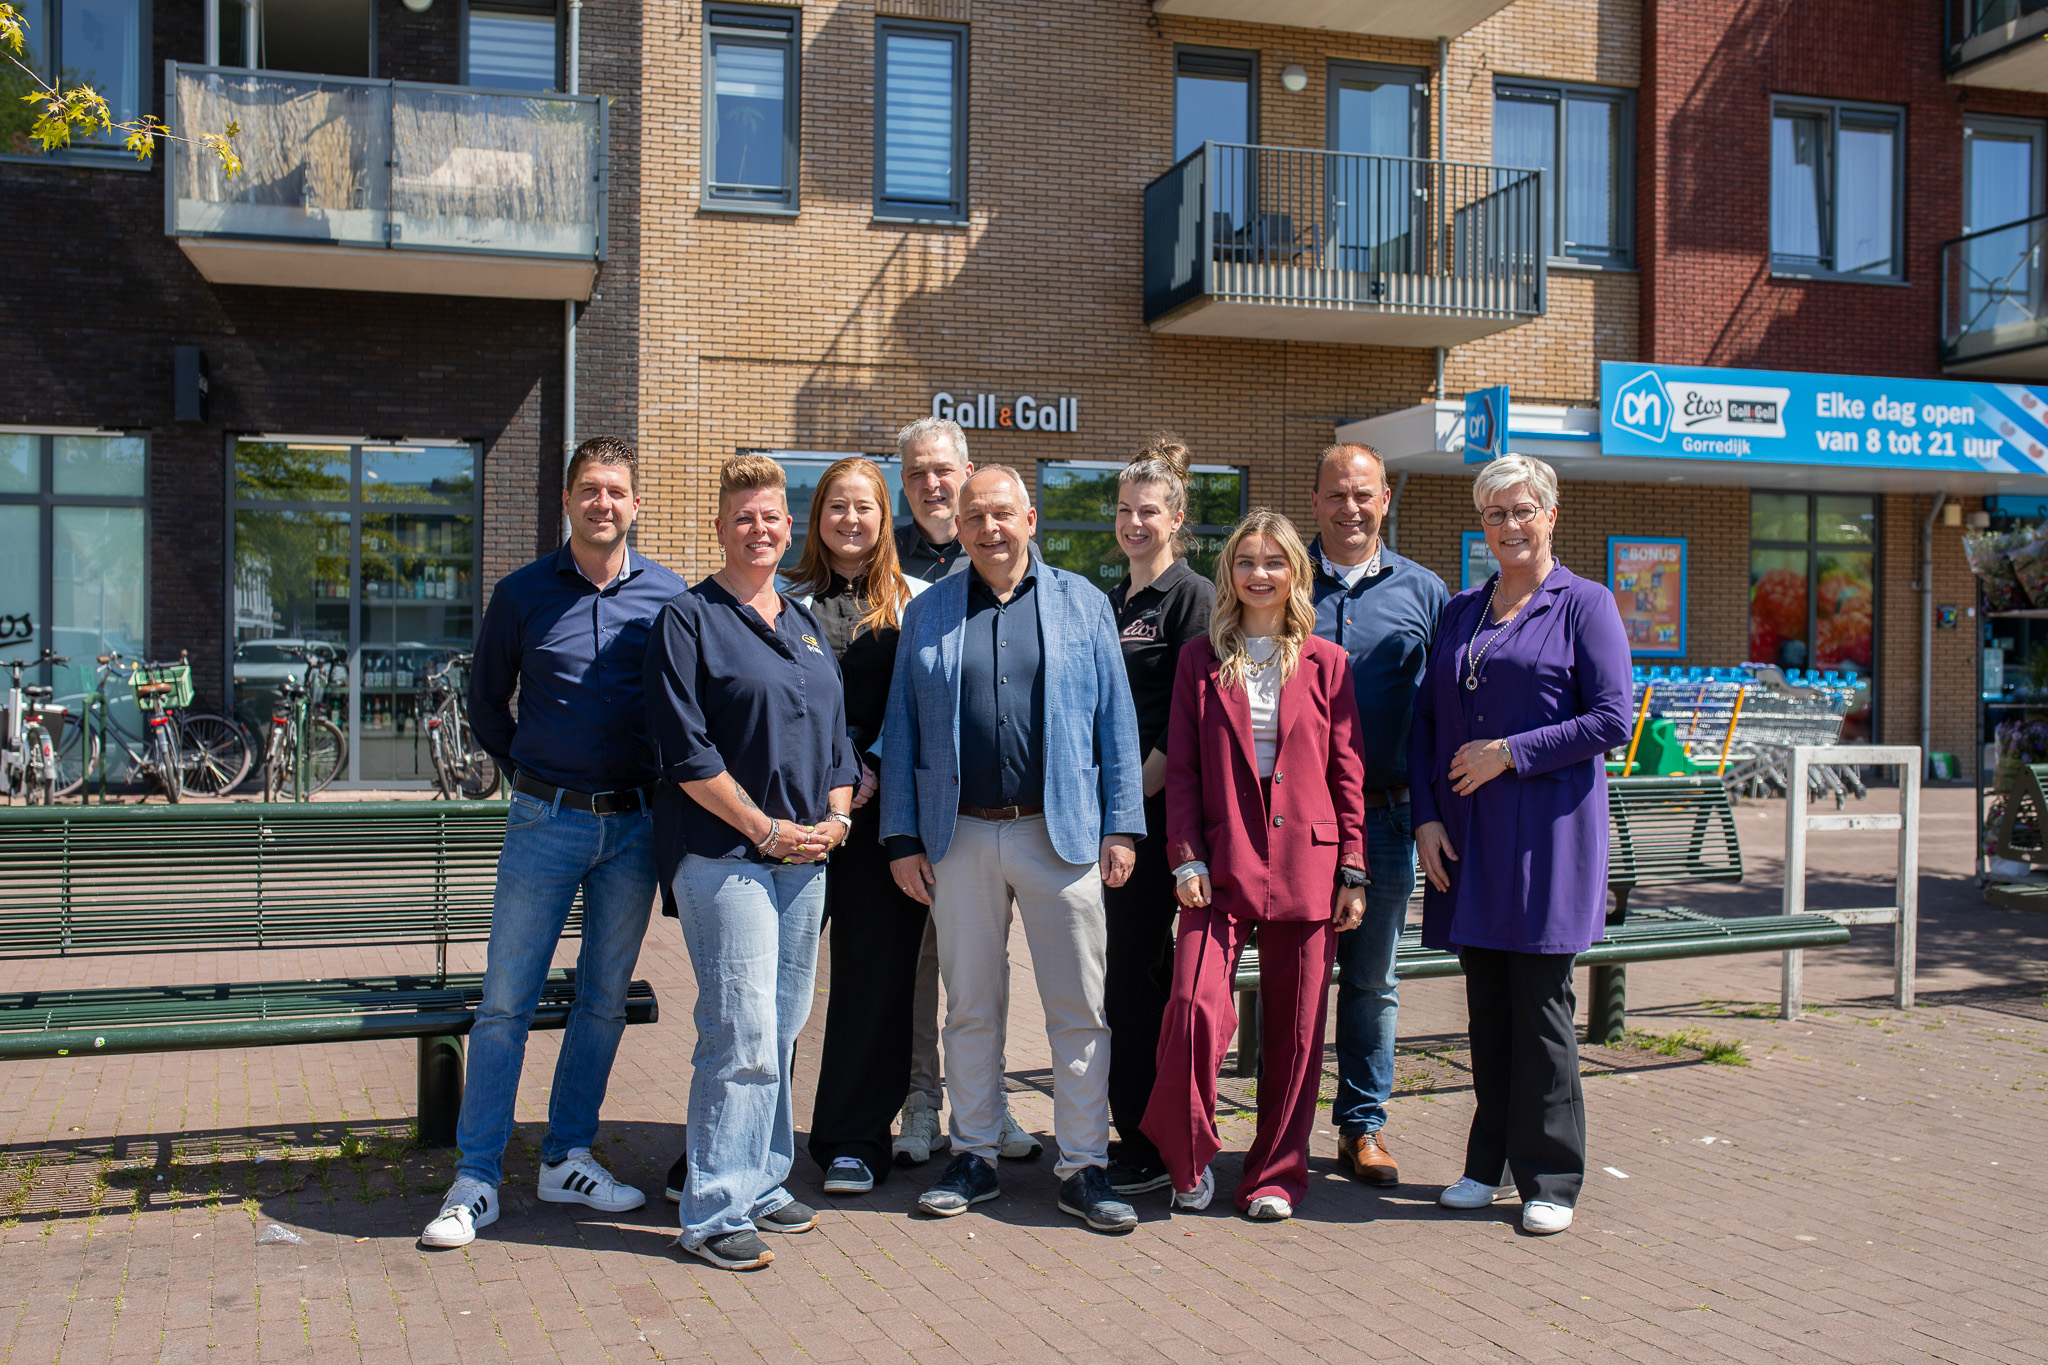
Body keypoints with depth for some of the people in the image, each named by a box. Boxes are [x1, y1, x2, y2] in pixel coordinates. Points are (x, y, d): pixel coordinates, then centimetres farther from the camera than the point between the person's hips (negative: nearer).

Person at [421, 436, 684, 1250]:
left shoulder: (668, 595, 2)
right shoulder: (523, 594, 1)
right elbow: (486, 700, 13)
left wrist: (660, 785, 6)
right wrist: (527, 770, 9)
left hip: (635, 823, 2)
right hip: (546, 819, -1)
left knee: (605, 1000, 10)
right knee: (506, 1000, -1)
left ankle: (567, 1159, 24)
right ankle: (476, 1179, 8)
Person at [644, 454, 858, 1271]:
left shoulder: (807, 625, 17)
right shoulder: (689, 620, -3)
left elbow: (837, 733, 20)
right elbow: (685, 751, -11)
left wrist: (836, 816, 3)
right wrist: (768, 830, -12)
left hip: (806, 857, 7)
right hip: (723, 853, -7)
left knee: (783, 1032, 12)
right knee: (742, 1038, -9)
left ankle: (762, 1184, 24)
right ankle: (714, 1214, 1)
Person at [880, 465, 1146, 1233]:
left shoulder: (1082, 604, 6)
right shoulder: (926, 615, 9)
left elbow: (1115, 722, 4)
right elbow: (902, 733, 8)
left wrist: (1121, 826, -3)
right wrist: (901, 838, 2)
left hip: (1060, 832, -1)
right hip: (959, 837, 1)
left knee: (1079, 1009, 3)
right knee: (970, 1008, 11)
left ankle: (1082, 1167, 14)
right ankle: (974, 1157, 24)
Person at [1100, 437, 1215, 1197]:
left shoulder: (1192, 598, -6)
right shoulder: (1110, 603, 17)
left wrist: (1136, 794, -14)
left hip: (1156, 812, -7)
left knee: (1136, 977, -6)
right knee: (1134, 972, 12)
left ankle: (1146, 1145, 3)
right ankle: (1141, 1131, 22)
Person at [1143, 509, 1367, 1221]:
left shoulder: (1326, 663, 8)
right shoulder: (1200, 660, 8)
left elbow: (1348, 773, 7)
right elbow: (1182, 769, 5)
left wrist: (1352, 870, 2)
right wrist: (1187, 859, -5)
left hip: (1304, 866, 1)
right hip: (1221, 863, 0)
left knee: (1295, 1028, 5)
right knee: (1195, 1006, -13)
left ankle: (1276, 1174, 21)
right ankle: (1190, 1162, 9)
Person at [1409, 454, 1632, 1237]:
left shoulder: (1584, 604, 0)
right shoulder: (1460, 613, 15)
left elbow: (1612, 719, -8)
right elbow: (1426, 721, 13)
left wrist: (1510, 752, -13)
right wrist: (1427, 815, 2)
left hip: (1548, 835, -5)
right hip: (1467, 838, 5)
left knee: (1540, 1004, -1)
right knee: (1486, 1004, 10)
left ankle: (1550, 1179, 11)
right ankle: (1490, 1164, 21)